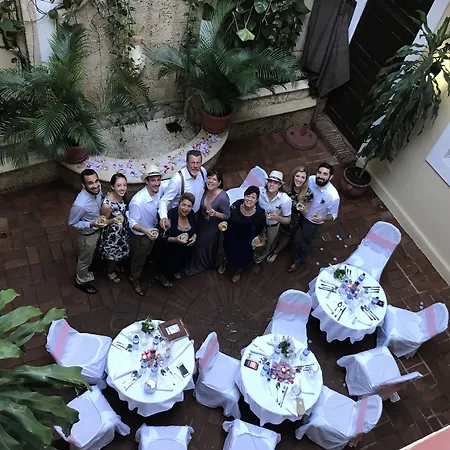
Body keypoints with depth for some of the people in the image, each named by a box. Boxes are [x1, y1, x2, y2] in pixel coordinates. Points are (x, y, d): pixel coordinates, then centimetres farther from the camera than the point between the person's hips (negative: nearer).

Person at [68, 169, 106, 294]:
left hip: (96, 231, 7)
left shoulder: (98, 189, -19)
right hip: (87, 235, -7)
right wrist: (91, 224, -33)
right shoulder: (80, 204, -41)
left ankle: (84, 273, 63)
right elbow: (72, 223, -23)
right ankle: (81, 282, 48)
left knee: (88, 257, 34)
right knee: (85, 260, 21)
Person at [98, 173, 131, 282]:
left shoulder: (120, 194, -19)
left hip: (122, 229, 7)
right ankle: (110, 271, 52)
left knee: (119, 251, 32)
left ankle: (116, 265, 62)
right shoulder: (107, 205, -40)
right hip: (113, 233, -6)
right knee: (112, 253, 22)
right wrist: (114, 220, -39)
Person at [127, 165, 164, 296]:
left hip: (153, 230, 5)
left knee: (148, 254, 32)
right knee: (139, 258, 20)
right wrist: (145, 230, -47)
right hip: (141, 235, -5)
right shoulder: (137, 201, -39)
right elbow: (132, 223, -30)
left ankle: (146, 269, 62)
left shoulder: (160, 190, -21)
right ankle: (134, 280, 47)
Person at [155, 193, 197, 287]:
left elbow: (194, 230, 11)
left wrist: (194, 236, -10)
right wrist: (175, 239, -35)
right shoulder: (171, 215, -23)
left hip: (184, 247, 5)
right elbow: (162, 237, -19)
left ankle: (174, 271, 19)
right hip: (168, 248, -5)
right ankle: (161, 274, 9)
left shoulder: (191, 214, -7)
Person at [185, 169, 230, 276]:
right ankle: (196, 263, 57)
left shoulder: (223, 197, -34)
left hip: (213, 227, -6)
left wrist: (215, 213, -37)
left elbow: (227, 216, -23)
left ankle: (199, 265, 49)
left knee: (204, 245, 18)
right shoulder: (205, 191, -15)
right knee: (198, 243, 28)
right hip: (201, 222, 6)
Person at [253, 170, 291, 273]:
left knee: (266, 247, 29)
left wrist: (277, 217, -37)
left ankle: (258, 261, 62)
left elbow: (287, 220, -19)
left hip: (272, 227, 1)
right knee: (255, 245, 25)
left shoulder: (286, 200, -32)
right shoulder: (259, 192, -31)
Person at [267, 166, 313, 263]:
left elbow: (306, 212, -17)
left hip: (294, 221, -2)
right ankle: (271, 248, 59)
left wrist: (302, 209, -38)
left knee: (286, 237, 26)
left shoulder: (308, 193, -29)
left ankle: (276, 252, 55)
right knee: (277, 234, 28)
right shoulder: (288, 187, -21)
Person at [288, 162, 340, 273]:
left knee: (305, 242, 22)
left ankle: (298, 260, 52)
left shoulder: (333, 196, -38)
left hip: (312, 221, -3)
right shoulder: (311, 179, -27)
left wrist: (322, 218, -40)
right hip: (301, 213, 3)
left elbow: (333, 215, -21)